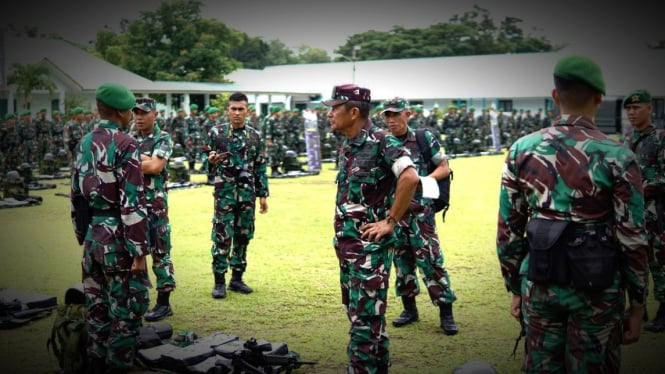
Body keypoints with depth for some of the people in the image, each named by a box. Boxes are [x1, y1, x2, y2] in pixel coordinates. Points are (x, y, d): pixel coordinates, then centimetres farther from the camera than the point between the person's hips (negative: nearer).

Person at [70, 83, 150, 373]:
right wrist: (139, 251, -16)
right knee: (125, 310, 2)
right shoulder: (125, 144, -14)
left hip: (92, 235, 8)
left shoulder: (82, 145, 10)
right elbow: (133, 202, -18)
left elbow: (76, 197, 15)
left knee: (96, 307, 16)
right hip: (117, 237, -8)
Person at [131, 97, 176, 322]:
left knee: (160, 253, -1)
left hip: (155, 205, -6)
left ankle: (164, 303, 4)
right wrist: (143, 161, -11)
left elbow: (155, 167, -17)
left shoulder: (163, 139, -5)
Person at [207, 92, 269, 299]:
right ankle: (219, 282, 5)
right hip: (224, 193, -3)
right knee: (222, 237, -3)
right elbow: (206, 160, 6)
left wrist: (263, 195, 6)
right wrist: (211, 160, -17)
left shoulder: (255, 136, 6)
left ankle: (237, 278, 19)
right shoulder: (216, 132, 0)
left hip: (247, 195, 3)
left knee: (243, 236, 8)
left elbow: (260, 168, 9)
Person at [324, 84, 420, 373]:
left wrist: (390, 222, -21)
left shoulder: (381, 141, -15)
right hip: (347, 244, 9)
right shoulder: (347, 146, 11)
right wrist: (341, 237, 14)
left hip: (370, 246, -9)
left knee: (364, 319, -4)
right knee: (359, 313, 18)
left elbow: (410, 178, -28)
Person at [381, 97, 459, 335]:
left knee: (430, 259, -5)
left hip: (420, 210, -4)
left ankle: (446, 312, 4)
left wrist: (424, 179, -15)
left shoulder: (424, 138, -2)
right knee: (401, 260, 12)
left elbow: (444, 168, 1)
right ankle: (409, 309, 25)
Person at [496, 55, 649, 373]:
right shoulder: (617, 157, -9)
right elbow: (632, 239, -8)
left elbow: (508, 229, 2)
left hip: (539, 284, 3)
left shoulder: (522, 150, -1)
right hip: (597, 288, -2)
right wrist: (637, 306, 2)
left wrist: (515, 288, 13)